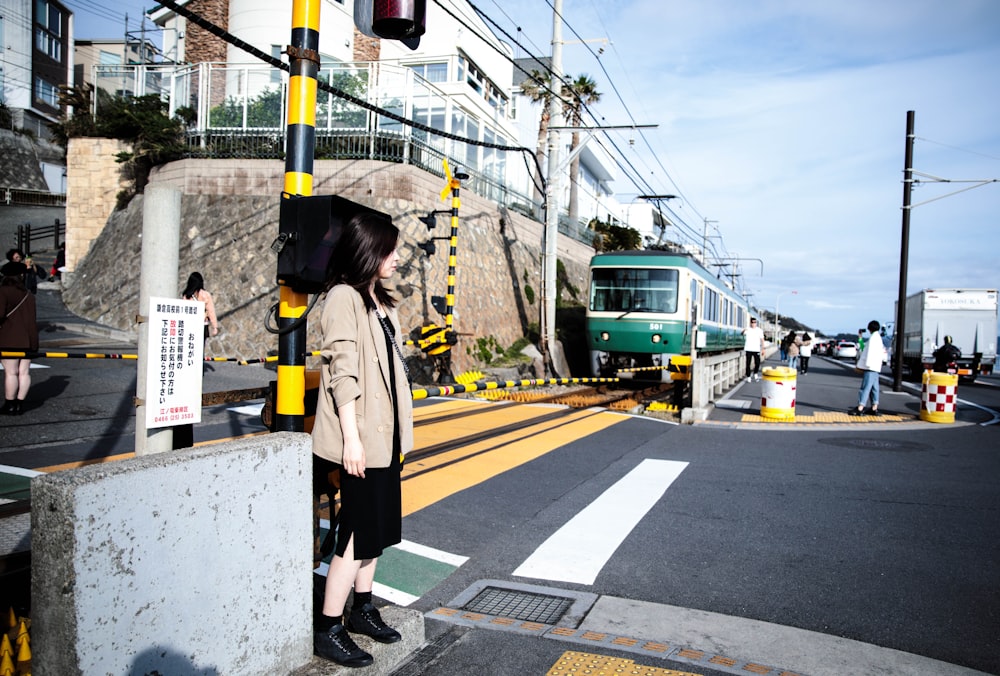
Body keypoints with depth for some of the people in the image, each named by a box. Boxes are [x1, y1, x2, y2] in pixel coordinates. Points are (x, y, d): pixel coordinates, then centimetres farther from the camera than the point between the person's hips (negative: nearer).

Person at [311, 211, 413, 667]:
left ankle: (362, 608, 30)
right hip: (360, 437, -9)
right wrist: (351, 438, -21)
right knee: (359, 530, -3)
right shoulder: (343, 297, -13)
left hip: (385, 435, 9)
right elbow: (343, 373, -19)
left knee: (378, 526, 15)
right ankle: (328, 629, 10)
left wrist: (399, 432, 15)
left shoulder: (381, 302, 14)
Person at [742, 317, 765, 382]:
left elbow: (762, 339, 10)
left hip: (756, 350, 2)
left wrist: (762, 349, 5)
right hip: (748, 349, -1)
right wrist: (744, 331, -45)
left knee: (757, 363, -2)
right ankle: (748, 377, 9)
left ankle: (755, 374, 24)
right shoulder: (747, 329, -1)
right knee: (748, 364, 0)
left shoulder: (759, 330, 6)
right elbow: (743, 333, -20)